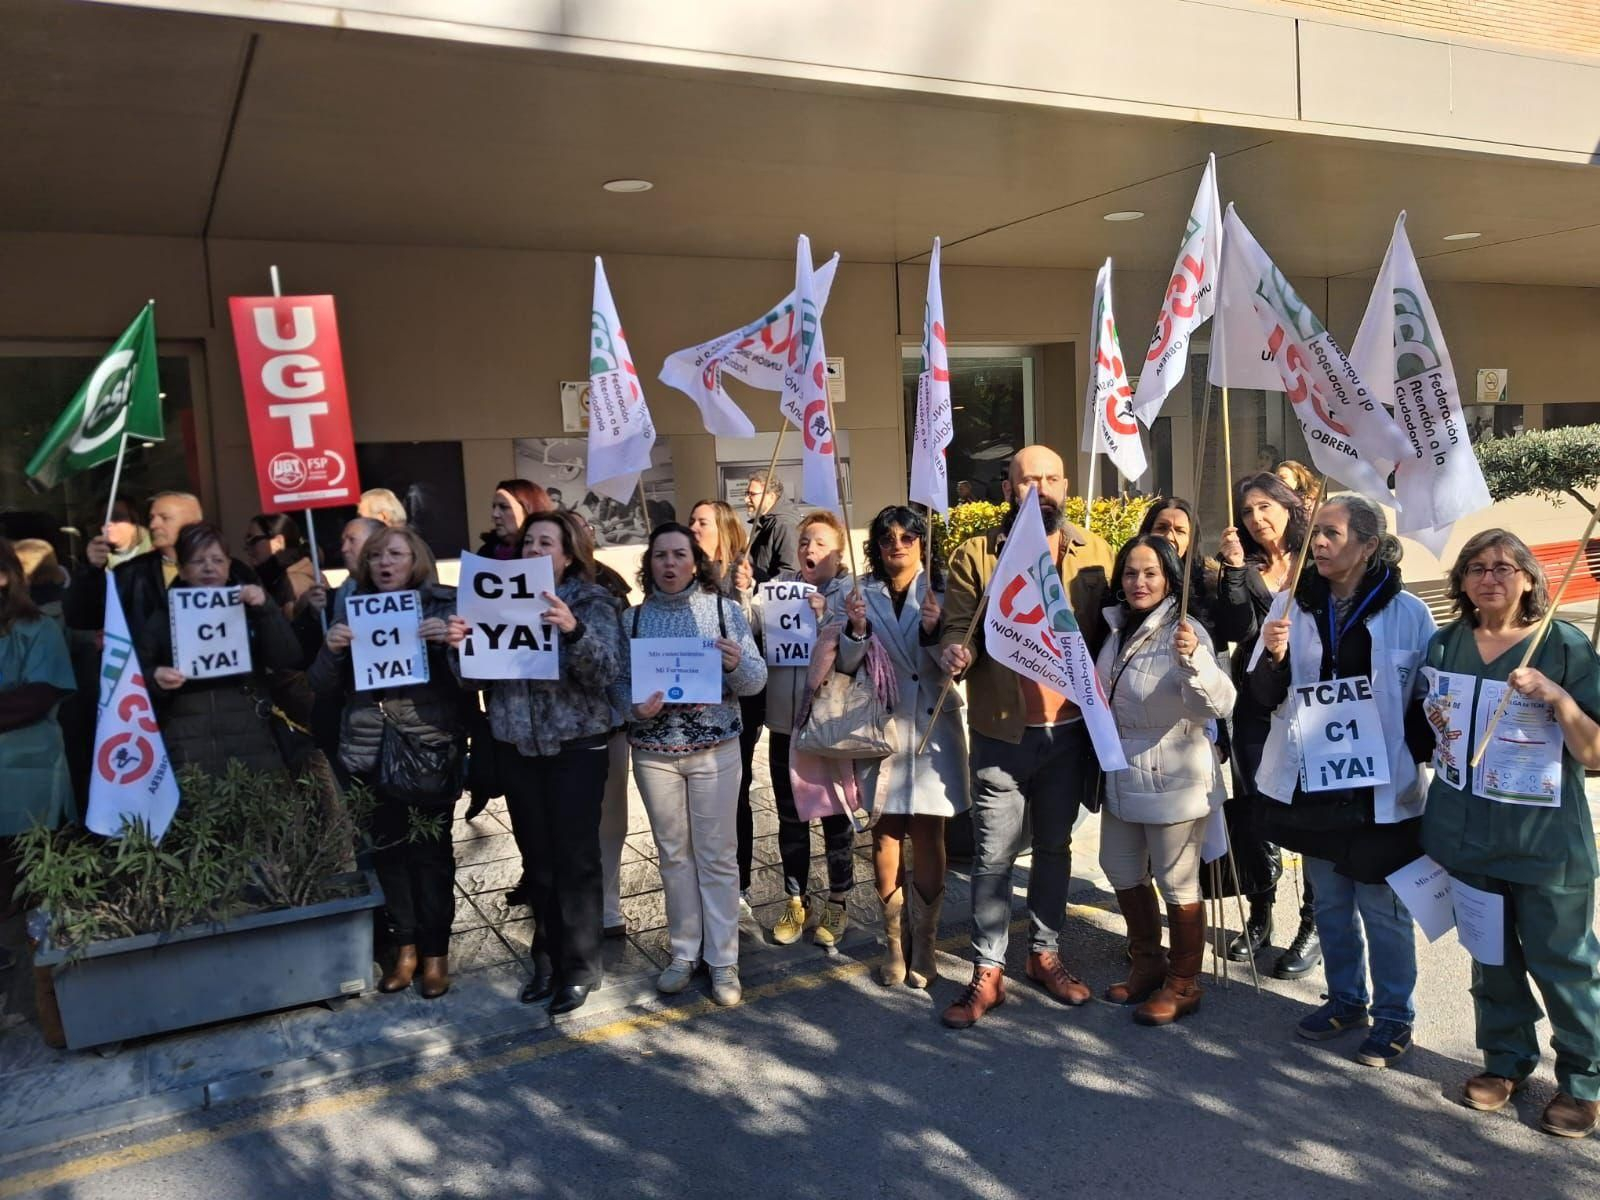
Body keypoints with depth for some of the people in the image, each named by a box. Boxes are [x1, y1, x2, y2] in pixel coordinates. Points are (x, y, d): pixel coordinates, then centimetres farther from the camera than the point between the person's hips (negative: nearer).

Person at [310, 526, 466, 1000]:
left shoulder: (443, 606, -2)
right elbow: (324, 686, 8)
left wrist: (450, 641, -24)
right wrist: (331, 650, -12)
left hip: (430, 750, -3)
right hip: (369, 753, 3)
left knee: (430, 850, 2)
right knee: (387, 850, 8)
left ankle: (435, 951, 16)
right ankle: (404, 946, 24)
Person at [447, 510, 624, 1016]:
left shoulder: (591, 603, -4)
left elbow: (608, 672, -17)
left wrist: (573, 630, -33)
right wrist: (460, 646, -14)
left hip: (576, 747, -4)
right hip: (517, 747, 4)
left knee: (576, 858, 2)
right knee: (537, 858, 12)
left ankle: (580, 966, 16)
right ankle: (549, 956, 28)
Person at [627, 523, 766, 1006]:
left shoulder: (723, 609, -3)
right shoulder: (633, 617, 2)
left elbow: (757, 680, -4)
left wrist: (737, 664, -25)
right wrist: (635, 708, -17)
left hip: (715, 749, -2)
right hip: (654, 752, 2)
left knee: (717, 855, 4)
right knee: (673, 853, 11)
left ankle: (723, 959, 15)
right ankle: (684, 952, 25)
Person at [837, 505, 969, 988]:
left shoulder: (941, 591, 0)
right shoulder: (864, 593, 4)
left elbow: (951, 665, -4)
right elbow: (849, 664, 2)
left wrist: (932, 630, -22)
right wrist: (856, 629, -16)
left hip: (931, 725, -1)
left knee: (927, 833, 1)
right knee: (886, 833, 3)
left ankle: (923, 946, 13)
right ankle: (895, 942, 17)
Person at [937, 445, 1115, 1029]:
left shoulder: (1095, 552, 4)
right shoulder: (975, 555, -3)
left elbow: (1109, 632, 5)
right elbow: (958, 627, -3)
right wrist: (954, 651, -26)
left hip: (1070, 729, 3)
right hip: (1002, 731, -2)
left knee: (1054, 847, 17)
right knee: (994, 855, 3)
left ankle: (1045, 953, 33)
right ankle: (987, 973, 15)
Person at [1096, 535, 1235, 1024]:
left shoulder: (1185, 632, -17)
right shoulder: (1118, 628, 5)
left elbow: (1220, 704, -30)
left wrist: (1192, 659, -44)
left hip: (1173, 780, -8)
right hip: (1121, 776, 8)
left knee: (1176, 882, 4)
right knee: (1122, 871, 18)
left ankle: (1183, 983, 21)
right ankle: (1147, 962, 38)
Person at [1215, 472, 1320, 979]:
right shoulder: (1244, 569, 7)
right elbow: (1235, 630, -9)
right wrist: (1233, 569, -13)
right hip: (1255, 707, 3)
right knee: (1252, 811, 8)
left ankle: (1313, 925, 14)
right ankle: (1260, 914, 26)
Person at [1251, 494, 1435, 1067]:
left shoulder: (1407, 613, -8)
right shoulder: (1296, 607, 1)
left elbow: (1430, 699, -1)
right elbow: (1267, 697, 3)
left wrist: (1412, 760, -8)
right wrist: (1273, 658, -16)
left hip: (1381, 790, -4)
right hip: (1312, 783, 4)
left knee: (1382, 908, 7)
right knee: (1330, 901, 17)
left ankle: (1393, 1015, 25)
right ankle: (1345, 999, 35)